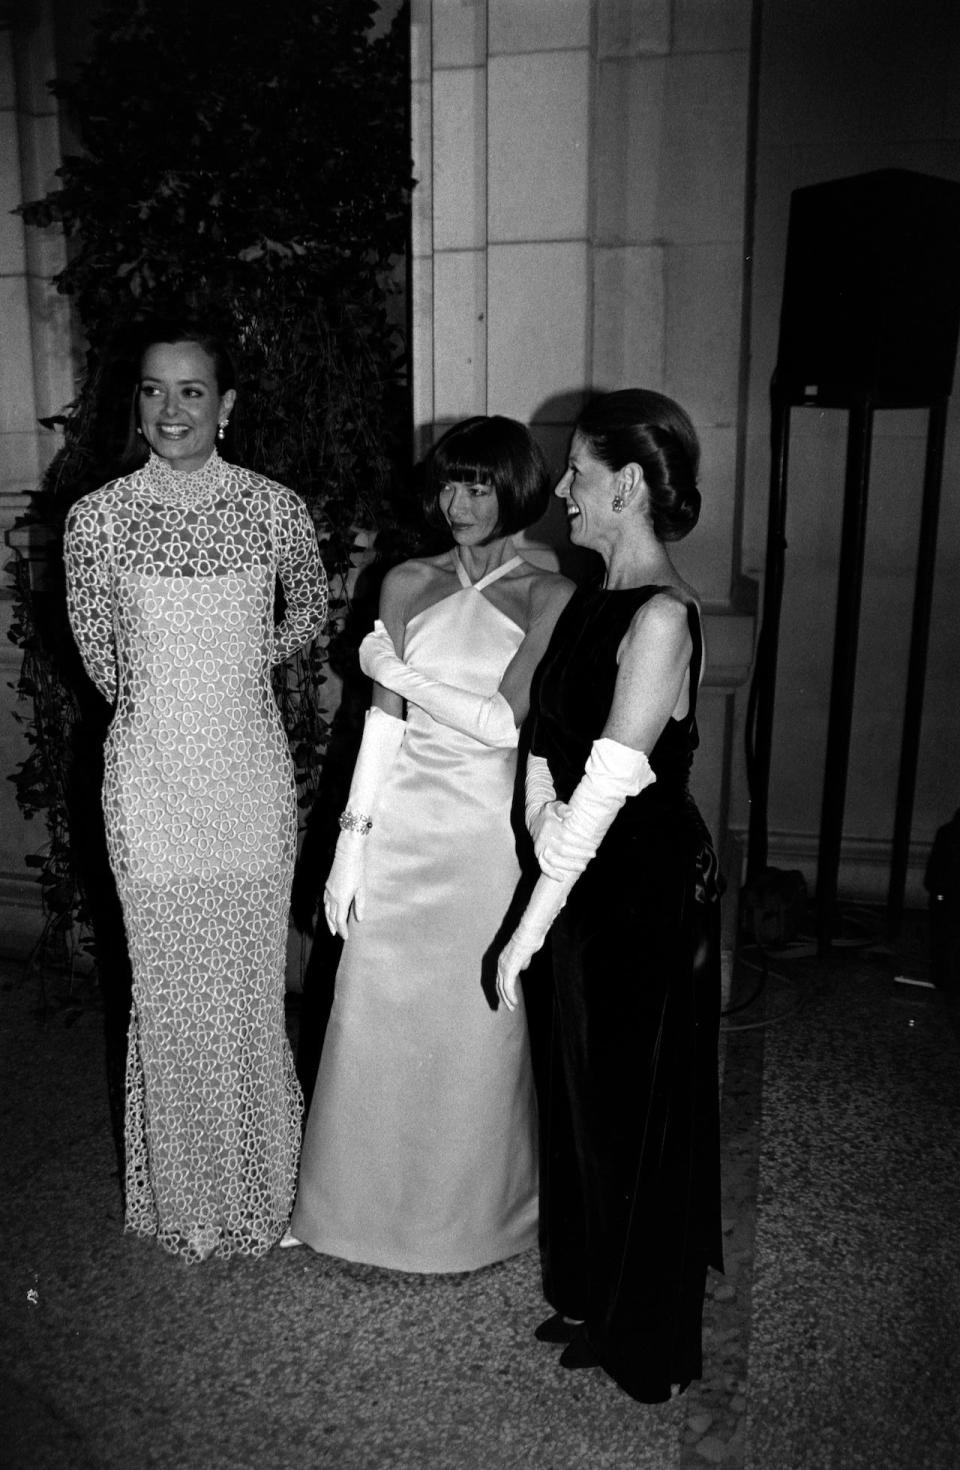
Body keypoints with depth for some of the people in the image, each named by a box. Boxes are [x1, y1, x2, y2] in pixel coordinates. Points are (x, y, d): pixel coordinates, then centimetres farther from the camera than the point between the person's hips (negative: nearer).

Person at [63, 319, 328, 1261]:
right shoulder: (97, 518, -5)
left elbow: (310, 614, 13)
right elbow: (95, 647, 9)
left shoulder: (277, 509, -4)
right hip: (151, 775, 0)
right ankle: (183, 1192, 31)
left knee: (252, 978, 10)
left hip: (251, 772, 0)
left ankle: (259, 1184, 32)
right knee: (167, 984, 9)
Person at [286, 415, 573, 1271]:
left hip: (492, 836, -3)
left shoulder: (548, 595, -5)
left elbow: (505, 722, -15)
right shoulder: (409, 583, 5)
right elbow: (384, 719, 4)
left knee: (479, 1029, 9)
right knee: (377, 1017, 10)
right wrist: (352, 840, 2)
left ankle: (474, 1210, 33)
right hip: (404, 828, 3)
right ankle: (360, 1196, 33)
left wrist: (397, 671, -11)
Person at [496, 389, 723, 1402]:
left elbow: (608, 789, -23)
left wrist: (530, 927, -19)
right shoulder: (594, 599, 5)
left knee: (637, 1108, 10)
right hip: (588, 877, 8)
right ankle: (590, 1300, 45)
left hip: (647, 890, -8)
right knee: (584, 1097, 21)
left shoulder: (662, 616, -22)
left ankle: (646, 1345, 35)